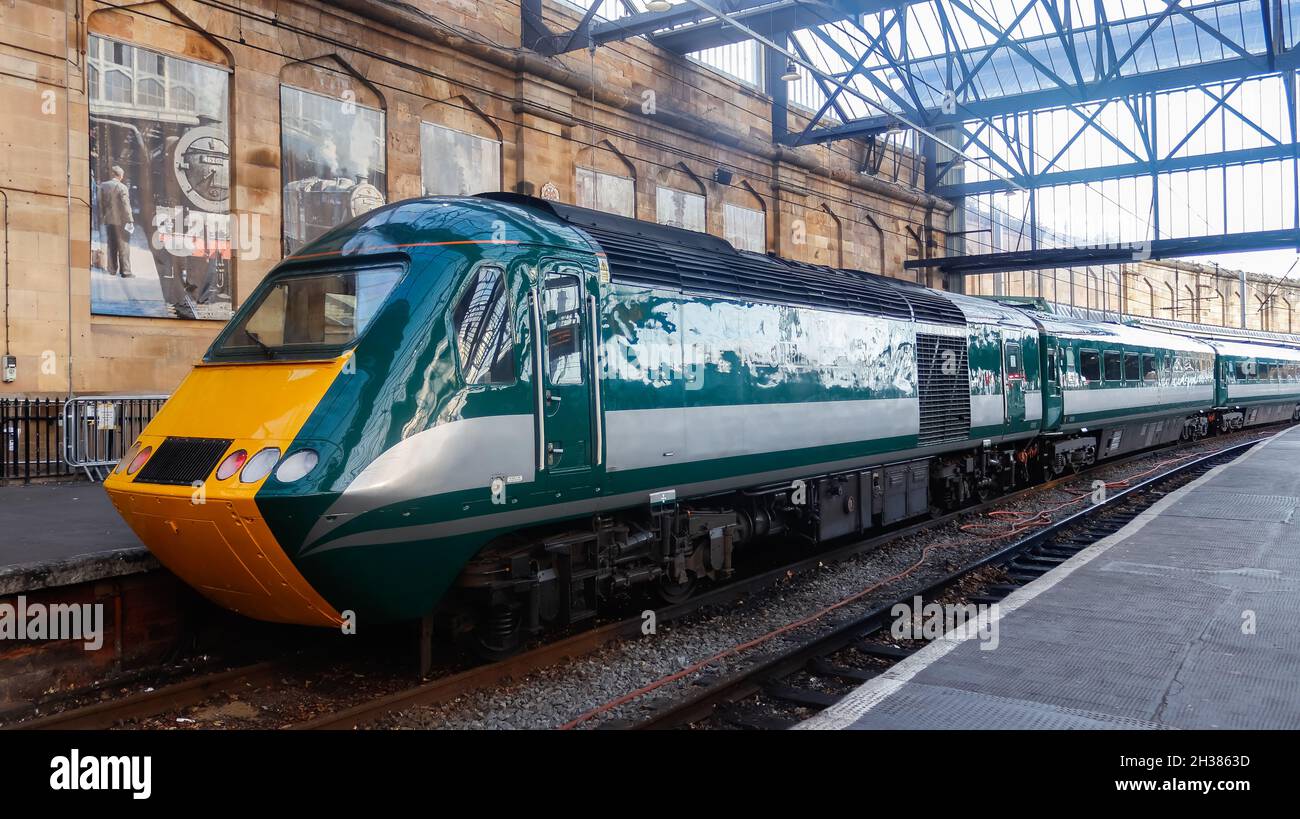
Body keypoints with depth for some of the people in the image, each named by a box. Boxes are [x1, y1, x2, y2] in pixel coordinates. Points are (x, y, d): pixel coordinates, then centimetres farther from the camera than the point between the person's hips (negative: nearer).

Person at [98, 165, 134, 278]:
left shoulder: (103, 186, 3)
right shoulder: (122, 187, -13)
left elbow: (101, 204, 8)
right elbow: (126, 206, -14)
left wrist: (102, 218, 15)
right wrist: (129, 220, -9)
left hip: (108, 220, 5)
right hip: (120, 221, -5)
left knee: (111, 246, 14)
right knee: (124, 247, 0)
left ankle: (112, 270, 18)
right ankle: (125, 271, -2)